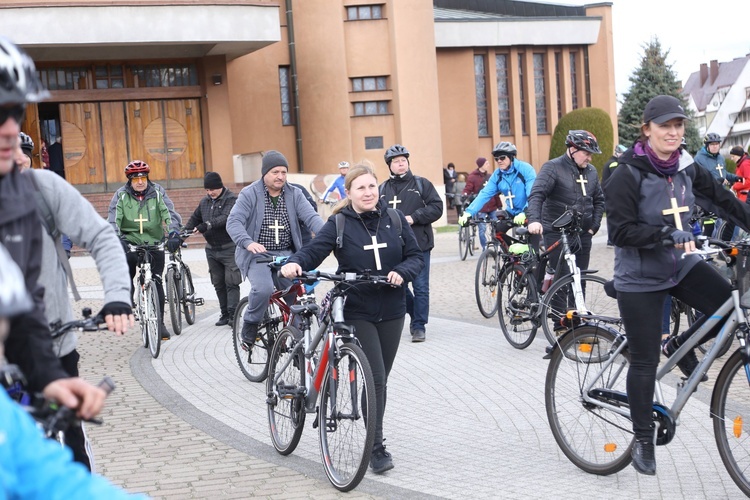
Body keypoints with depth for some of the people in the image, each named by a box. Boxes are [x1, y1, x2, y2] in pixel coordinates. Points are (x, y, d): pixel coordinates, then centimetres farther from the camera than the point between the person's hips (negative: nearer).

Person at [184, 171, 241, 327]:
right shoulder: (204, 202, 14)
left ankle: (233, 313, -8)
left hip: (229, 247, -6)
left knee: (231, 282, -9)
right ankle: (224, 313, 12)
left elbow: (226, 218, -24)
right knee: (218, 284, 7)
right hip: (211, 249, 7)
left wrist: (207, 225, -36)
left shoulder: (231, 199, -8)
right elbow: (195, 218, 22)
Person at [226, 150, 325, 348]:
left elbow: (311, 217, -6)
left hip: (286, 254, 3)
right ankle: (249, 329, -3)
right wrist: (248, 243, -33)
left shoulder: (294, 194, 6)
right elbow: (234, 222, -13)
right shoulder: (249, 194, -2)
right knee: (263, 289, -28)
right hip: (257, 254, -3)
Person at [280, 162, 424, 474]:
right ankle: (377, 448, -3)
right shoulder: (339, 224, -5)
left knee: (381, 378, 13)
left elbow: (416, 255, 5)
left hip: (391, 311, 4)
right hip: (357, 312, -4)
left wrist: (402, 272, -15)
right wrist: (294, 263, -34)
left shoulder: (395, 220, 4)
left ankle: (375, 437, 30)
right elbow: (314, 251, -13)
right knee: (375, 378, -12)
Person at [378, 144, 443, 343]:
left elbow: (436, 207, -4)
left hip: (419, 244, -2)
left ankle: (418, 326, 9)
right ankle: (416, 315, 30)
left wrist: (414, 217, -13)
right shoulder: (383, 189, 10)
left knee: (420, 287, -1)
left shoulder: (421, 184, 3)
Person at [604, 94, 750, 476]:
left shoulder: (686, 168, 0)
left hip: (682, 265, 5)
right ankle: (643, 439, 18)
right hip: (640, 278, -5)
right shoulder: (628, 174, -18)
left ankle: (680, 347, 14)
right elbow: (621, 232, -22)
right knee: (645, 361, 0)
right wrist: (666, 236, -31)